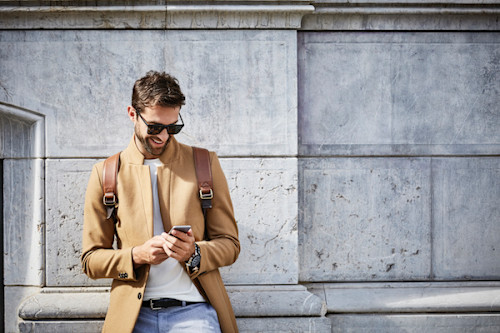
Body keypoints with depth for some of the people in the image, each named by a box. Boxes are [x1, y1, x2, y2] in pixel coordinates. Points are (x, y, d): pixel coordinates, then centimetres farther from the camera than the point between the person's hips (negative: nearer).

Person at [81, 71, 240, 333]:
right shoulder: (105, 174, 9)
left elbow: (229, 244, 11)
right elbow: (91, 260, 9)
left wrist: (194, 253, -10)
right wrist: (137, 255, -9)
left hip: (193, 311, -1)